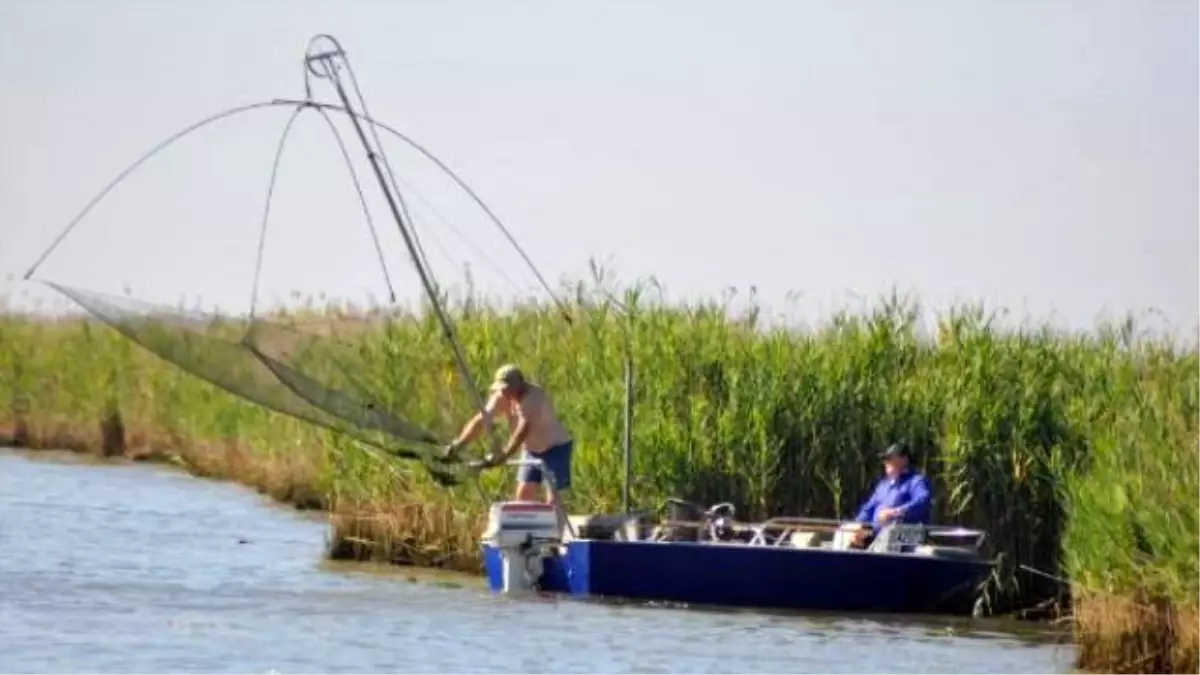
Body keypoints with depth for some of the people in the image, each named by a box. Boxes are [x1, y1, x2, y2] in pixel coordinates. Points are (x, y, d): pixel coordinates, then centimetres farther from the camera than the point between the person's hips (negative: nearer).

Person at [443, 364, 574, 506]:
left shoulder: (535, 397, -31)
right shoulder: (501, 398, -12)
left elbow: (523, 429, -43)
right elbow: (481, 420, -17)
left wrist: (503, 455, -53)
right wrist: (457, 444, -30)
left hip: (555, 448, -7)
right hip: (532, 449, 7)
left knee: (552, 498, -13)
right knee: (524, 495, 3)